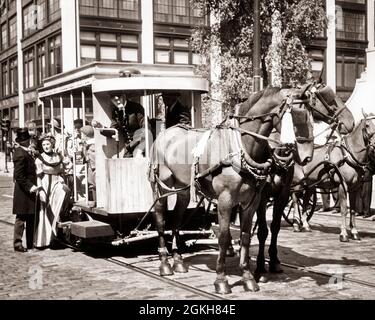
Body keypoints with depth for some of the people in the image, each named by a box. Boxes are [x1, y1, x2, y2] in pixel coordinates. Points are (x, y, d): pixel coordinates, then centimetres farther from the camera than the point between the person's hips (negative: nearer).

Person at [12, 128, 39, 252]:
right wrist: (29, 187, -24)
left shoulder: (25, 152, 10)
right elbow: (19, 176, -22)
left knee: (31, 218, 14)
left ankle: (31, 243, 21)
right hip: (23, 192, -10)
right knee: (21, 217, -1)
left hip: (29, 190, 10)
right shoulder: (21, 154, -19)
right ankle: (17, 243, 7)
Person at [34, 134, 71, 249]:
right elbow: (38, 177, -5)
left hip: (57, 183, 3)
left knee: (65, 191, -30)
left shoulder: (59, 157, 10)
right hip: (45, 185, -3)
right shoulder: (39, 159, -2)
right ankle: (42, 240, -1)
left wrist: (62, 182, 2)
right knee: (44, 213, -7)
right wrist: (40, 191, -14)